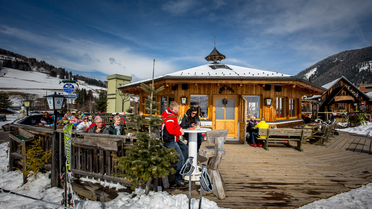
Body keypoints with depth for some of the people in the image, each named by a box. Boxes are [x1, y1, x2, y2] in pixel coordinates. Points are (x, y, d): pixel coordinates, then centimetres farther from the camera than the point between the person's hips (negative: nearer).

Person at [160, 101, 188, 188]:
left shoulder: (172, 115, 13)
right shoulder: (169, 117, -22)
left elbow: (176, 125, 26)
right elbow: (171, 130, -30)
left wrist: (180, 128, 5)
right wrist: (180, 132, -14)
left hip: (173, 140, 11)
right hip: (169, 141, -11)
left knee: (185, 148, 22)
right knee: (180, 158, -14)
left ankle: (182, 167, 30)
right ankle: (178, 181, -8)